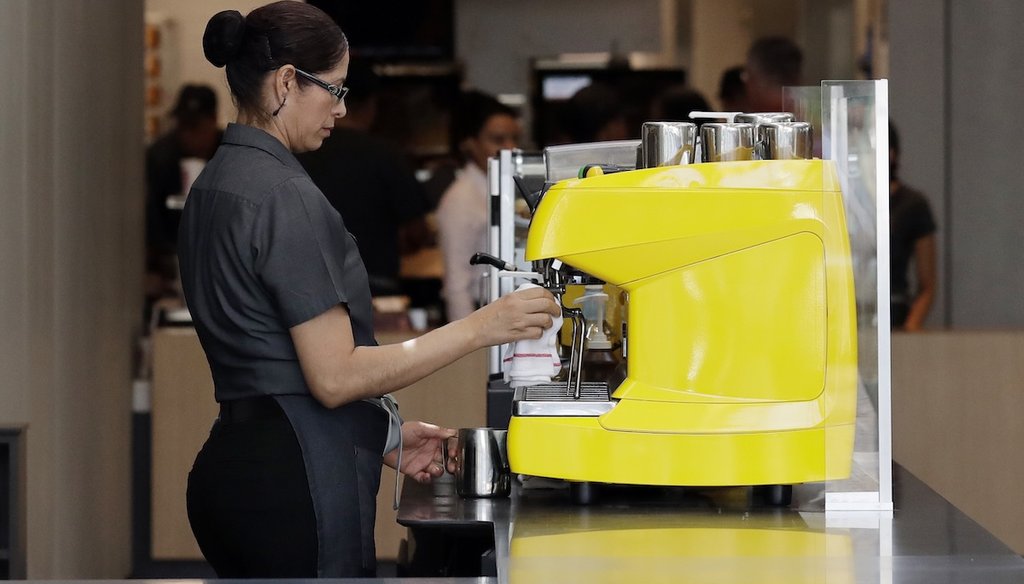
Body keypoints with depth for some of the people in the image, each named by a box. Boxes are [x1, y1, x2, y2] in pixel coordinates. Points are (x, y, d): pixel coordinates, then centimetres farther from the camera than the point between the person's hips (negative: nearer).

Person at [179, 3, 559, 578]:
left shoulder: (213, 186, 14)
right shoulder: (285, 196, -15)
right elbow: (334, 375, -17)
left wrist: (383, 435, 18)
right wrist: (480, 328, -14)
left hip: (230, 469, 10)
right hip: (293, 482, -10)